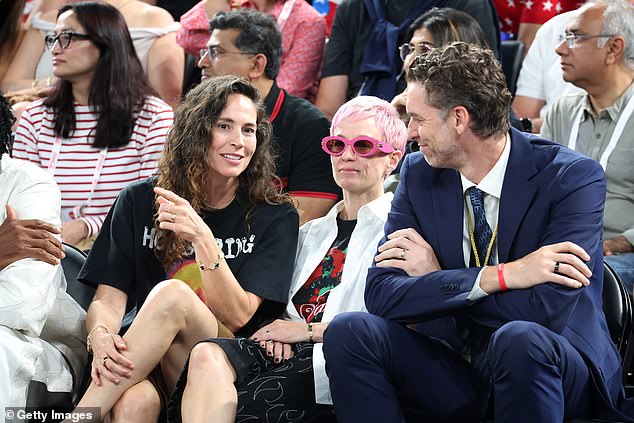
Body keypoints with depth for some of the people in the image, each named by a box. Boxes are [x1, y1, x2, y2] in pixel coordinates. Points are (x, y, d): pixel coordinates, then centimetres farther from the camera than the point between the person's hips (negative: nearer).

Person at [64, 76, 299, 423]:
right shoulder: (140, 202, 10)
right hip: (142, 363, 0)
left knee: (171, 293, -32)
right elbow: (108, 299, 3)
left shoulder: (274, 215, 4)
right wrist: (100, 336, -21)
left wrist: (202, 239, -20)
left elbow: (237, 316, -6)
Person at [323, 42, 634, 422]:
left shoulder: (573, 177, -12)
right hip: (452, 372, 4)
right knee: (349, 331, -20)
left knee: (521, 339, -37)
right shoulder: (419, 174, 3)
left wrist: (436, 281, -11)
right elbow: (381, 294, -7)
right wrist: (496, 278, -19)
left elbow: (549, 310, -22)